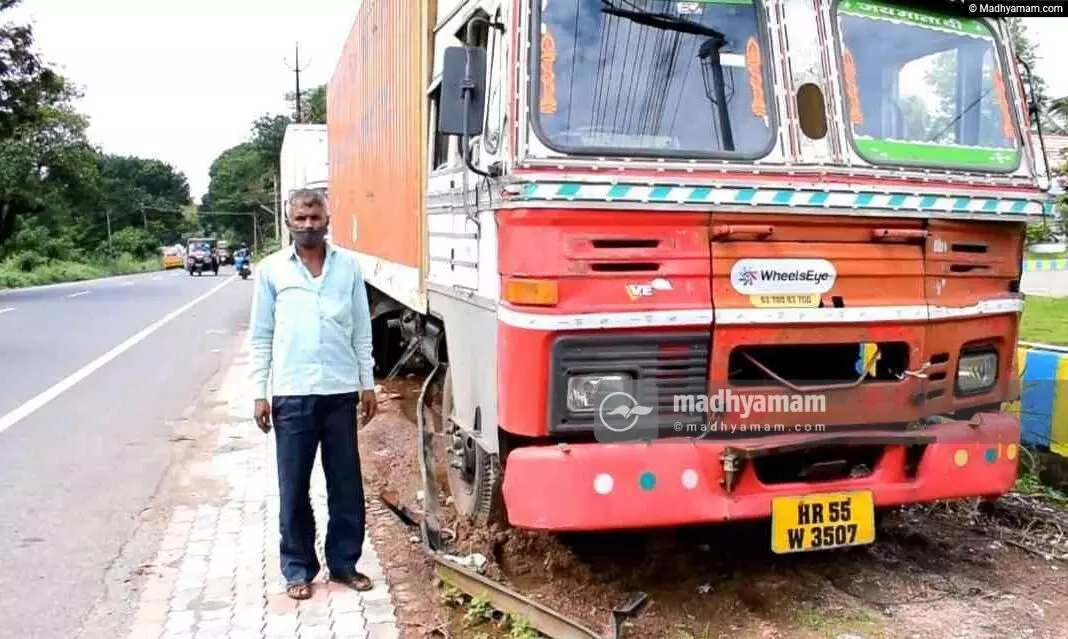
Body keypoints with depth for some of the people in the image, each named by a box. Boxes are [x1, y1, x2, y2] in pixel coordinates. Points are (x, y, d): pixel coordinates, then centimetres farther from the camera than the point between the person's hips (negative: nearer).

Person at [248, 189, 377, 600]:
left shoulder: (349, 265, 4)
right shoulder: (271, 269, 2)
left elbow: (362, 330, 8)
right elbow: (261, 336, 4)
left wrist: (367, 384, 6)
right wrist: (259, 393, 0)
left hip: (341, 392, 1)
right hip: (292, 394, -1)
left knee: (346, 483, 9)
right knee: (294, 487, 7)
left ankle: (344, 562, 24)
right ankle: (298, 568, 22)